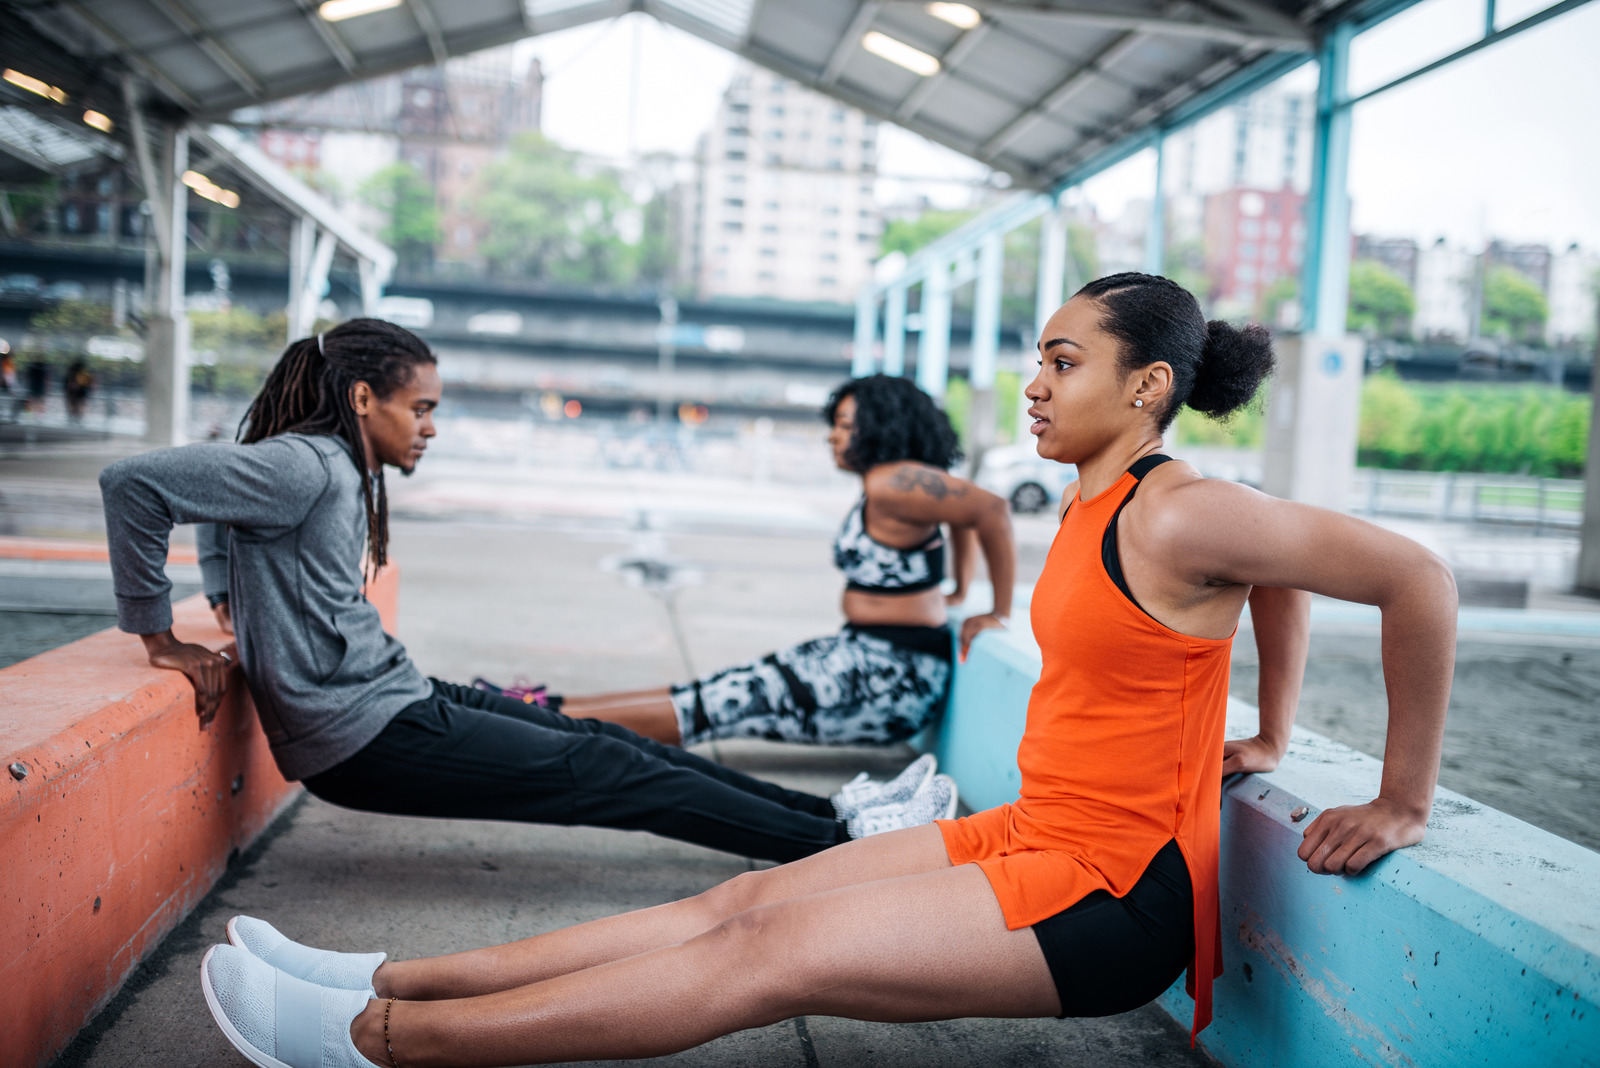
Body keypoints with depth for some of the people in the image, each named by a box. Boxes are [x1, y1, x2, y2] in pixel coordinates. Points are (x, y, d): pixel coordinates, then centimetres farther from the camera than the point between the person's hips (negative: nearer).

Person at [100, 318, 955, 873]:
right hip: (364, 739, -9)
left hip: (396, 700, 9)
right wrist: (160, 638, -20)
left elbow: (219, 512, 26)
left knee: (599, 740, 5)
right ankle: (838, 840, -2)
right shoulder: (305, 466, -18)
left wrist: (234, 609, 16)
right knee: (610, 775, -8)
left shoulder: (344, 470, 10)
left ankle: (829, 814, 8)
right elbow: (134, 481, -25)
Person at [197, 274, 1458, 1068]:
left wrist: (1400, 805, -11)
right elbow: (1276, 574, 23)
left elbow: (1415, 577, -19)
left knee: (771, 954, -14)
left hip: (1114, 895, -8)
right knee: (747, 900, 0)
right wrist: (1267, 739, 23)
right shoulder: (1092, 507, 8)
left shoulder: (1180, 517, -19)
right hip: (1037, 838, 9)